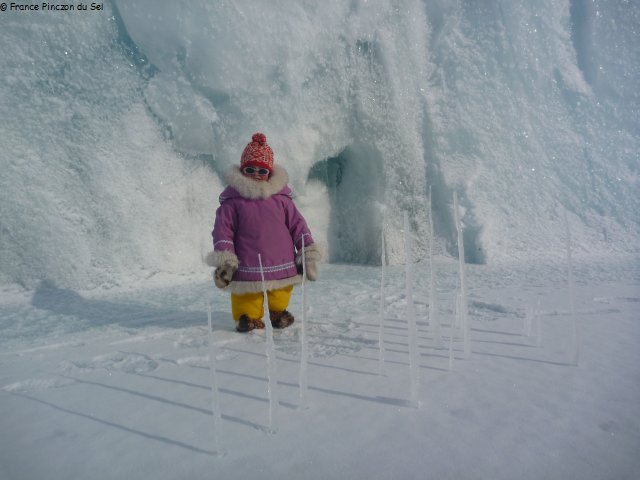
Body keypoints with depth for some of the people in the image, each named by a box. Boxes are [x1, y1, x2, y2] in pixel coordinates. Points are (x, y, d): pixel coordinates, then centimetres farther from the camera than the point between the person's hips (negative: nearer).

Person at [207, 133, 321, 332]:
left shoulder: (281, 197, 4)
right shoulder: (233, 200, -2)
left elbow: (297, 224, 7)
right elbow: (223, 229, -4)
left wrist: (308, 254, 4)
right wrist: (223, 261, -11)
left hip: (282, 267, 2)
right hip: (247, 269, -2)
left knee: (279, 300, 19)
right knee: (247, 304, 8)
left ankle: (278, 312, 44)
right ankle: (248, 316, 33)